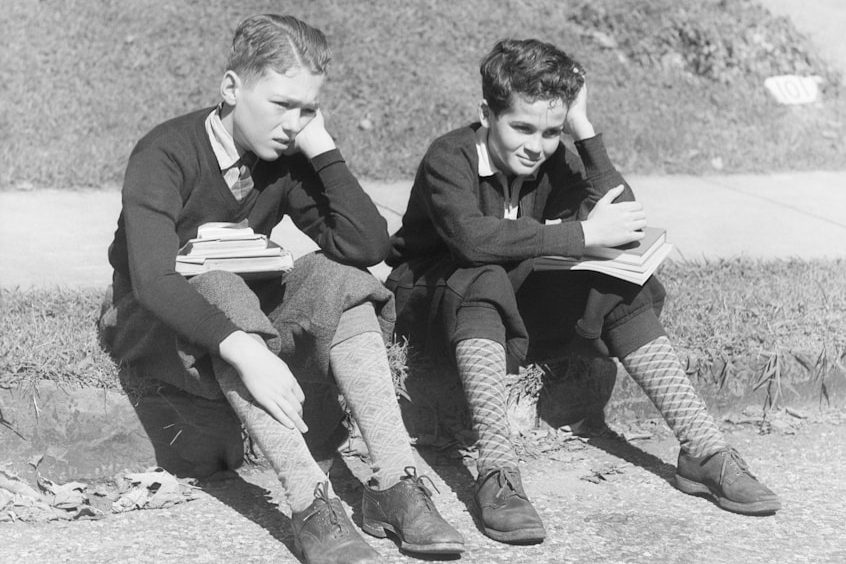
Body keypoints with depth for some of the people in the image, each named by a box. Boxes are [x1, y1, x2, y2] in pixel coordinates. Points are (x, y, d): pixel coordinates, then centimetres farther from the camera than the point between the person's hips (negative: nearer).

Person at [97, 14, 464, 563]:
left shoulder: (287, 159, -5)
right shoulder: (165, 155, -22)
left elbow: (369, 246, -15)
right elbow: (154, 280, -37)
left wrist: (322, 147, -20)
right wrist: (244, 349, -50)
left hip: (245, 305, 5)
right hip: (151, 322, -5)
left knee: (334, 281, -21)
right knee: (218, 288, -36)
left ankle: (395, 484, -29)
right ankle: (311, 504, -43)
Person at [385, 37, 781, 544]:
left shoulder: (555, 163, -3)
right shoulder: (449, 160, -20)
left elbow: (626, 226, -16)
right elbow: (473, 237, -40)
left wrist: (586, 133, -21)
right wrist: (582, 234, -40)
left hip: (513, 305, 6)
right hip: (431, 300, -5)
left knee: (620, 288, -13)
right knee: (483, 280, -38)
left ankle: (704, 451, -13)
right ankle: (497, 475, -44)